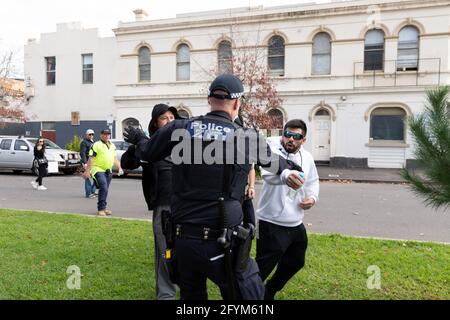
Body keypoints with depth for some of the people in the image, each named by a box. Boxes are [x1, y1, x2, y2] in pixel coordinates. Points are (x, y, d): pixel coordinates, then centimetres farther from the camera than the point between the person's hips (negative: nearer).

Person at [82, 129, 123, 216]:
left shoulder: (112, 146, 16)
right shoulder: (96, 145, -6)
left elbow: (115, 158, 25)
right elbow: (91, 158, -10)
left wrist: (119, 168, 17)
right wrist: (87, 170, -14)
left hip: (108, 171, 7)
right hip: (98, 170, -7)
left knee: (105, 189, 11)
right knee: (103, 188, -20)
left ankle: (103, 208, 22)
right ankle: (101, 209, -15)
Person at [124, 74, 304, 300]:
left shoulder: (179, 129, -1)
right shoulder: (247, 137, -5)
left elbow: (146, 153, 15)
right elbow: (272, 161, 17)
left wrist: (138, 138, 39)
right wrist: (290, 167, 41)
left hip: (182, 239, 4)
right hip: (221, 243, -4)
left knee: (191, 295, 24)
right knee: (249, 294, 14)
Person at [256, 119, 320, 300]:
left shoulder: (307, 158, 4)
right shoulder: (273, 150, -17)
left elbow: (313, 181, 22)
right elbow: (269, 173, -40)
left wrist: (312, 197, 0)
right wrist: (286, 176, -62)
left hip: (296, 223, 8)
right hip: (273, 223, -8)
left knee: (295, 262, 24)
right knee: (262, 269, -4)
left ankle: (269, 292, 47)